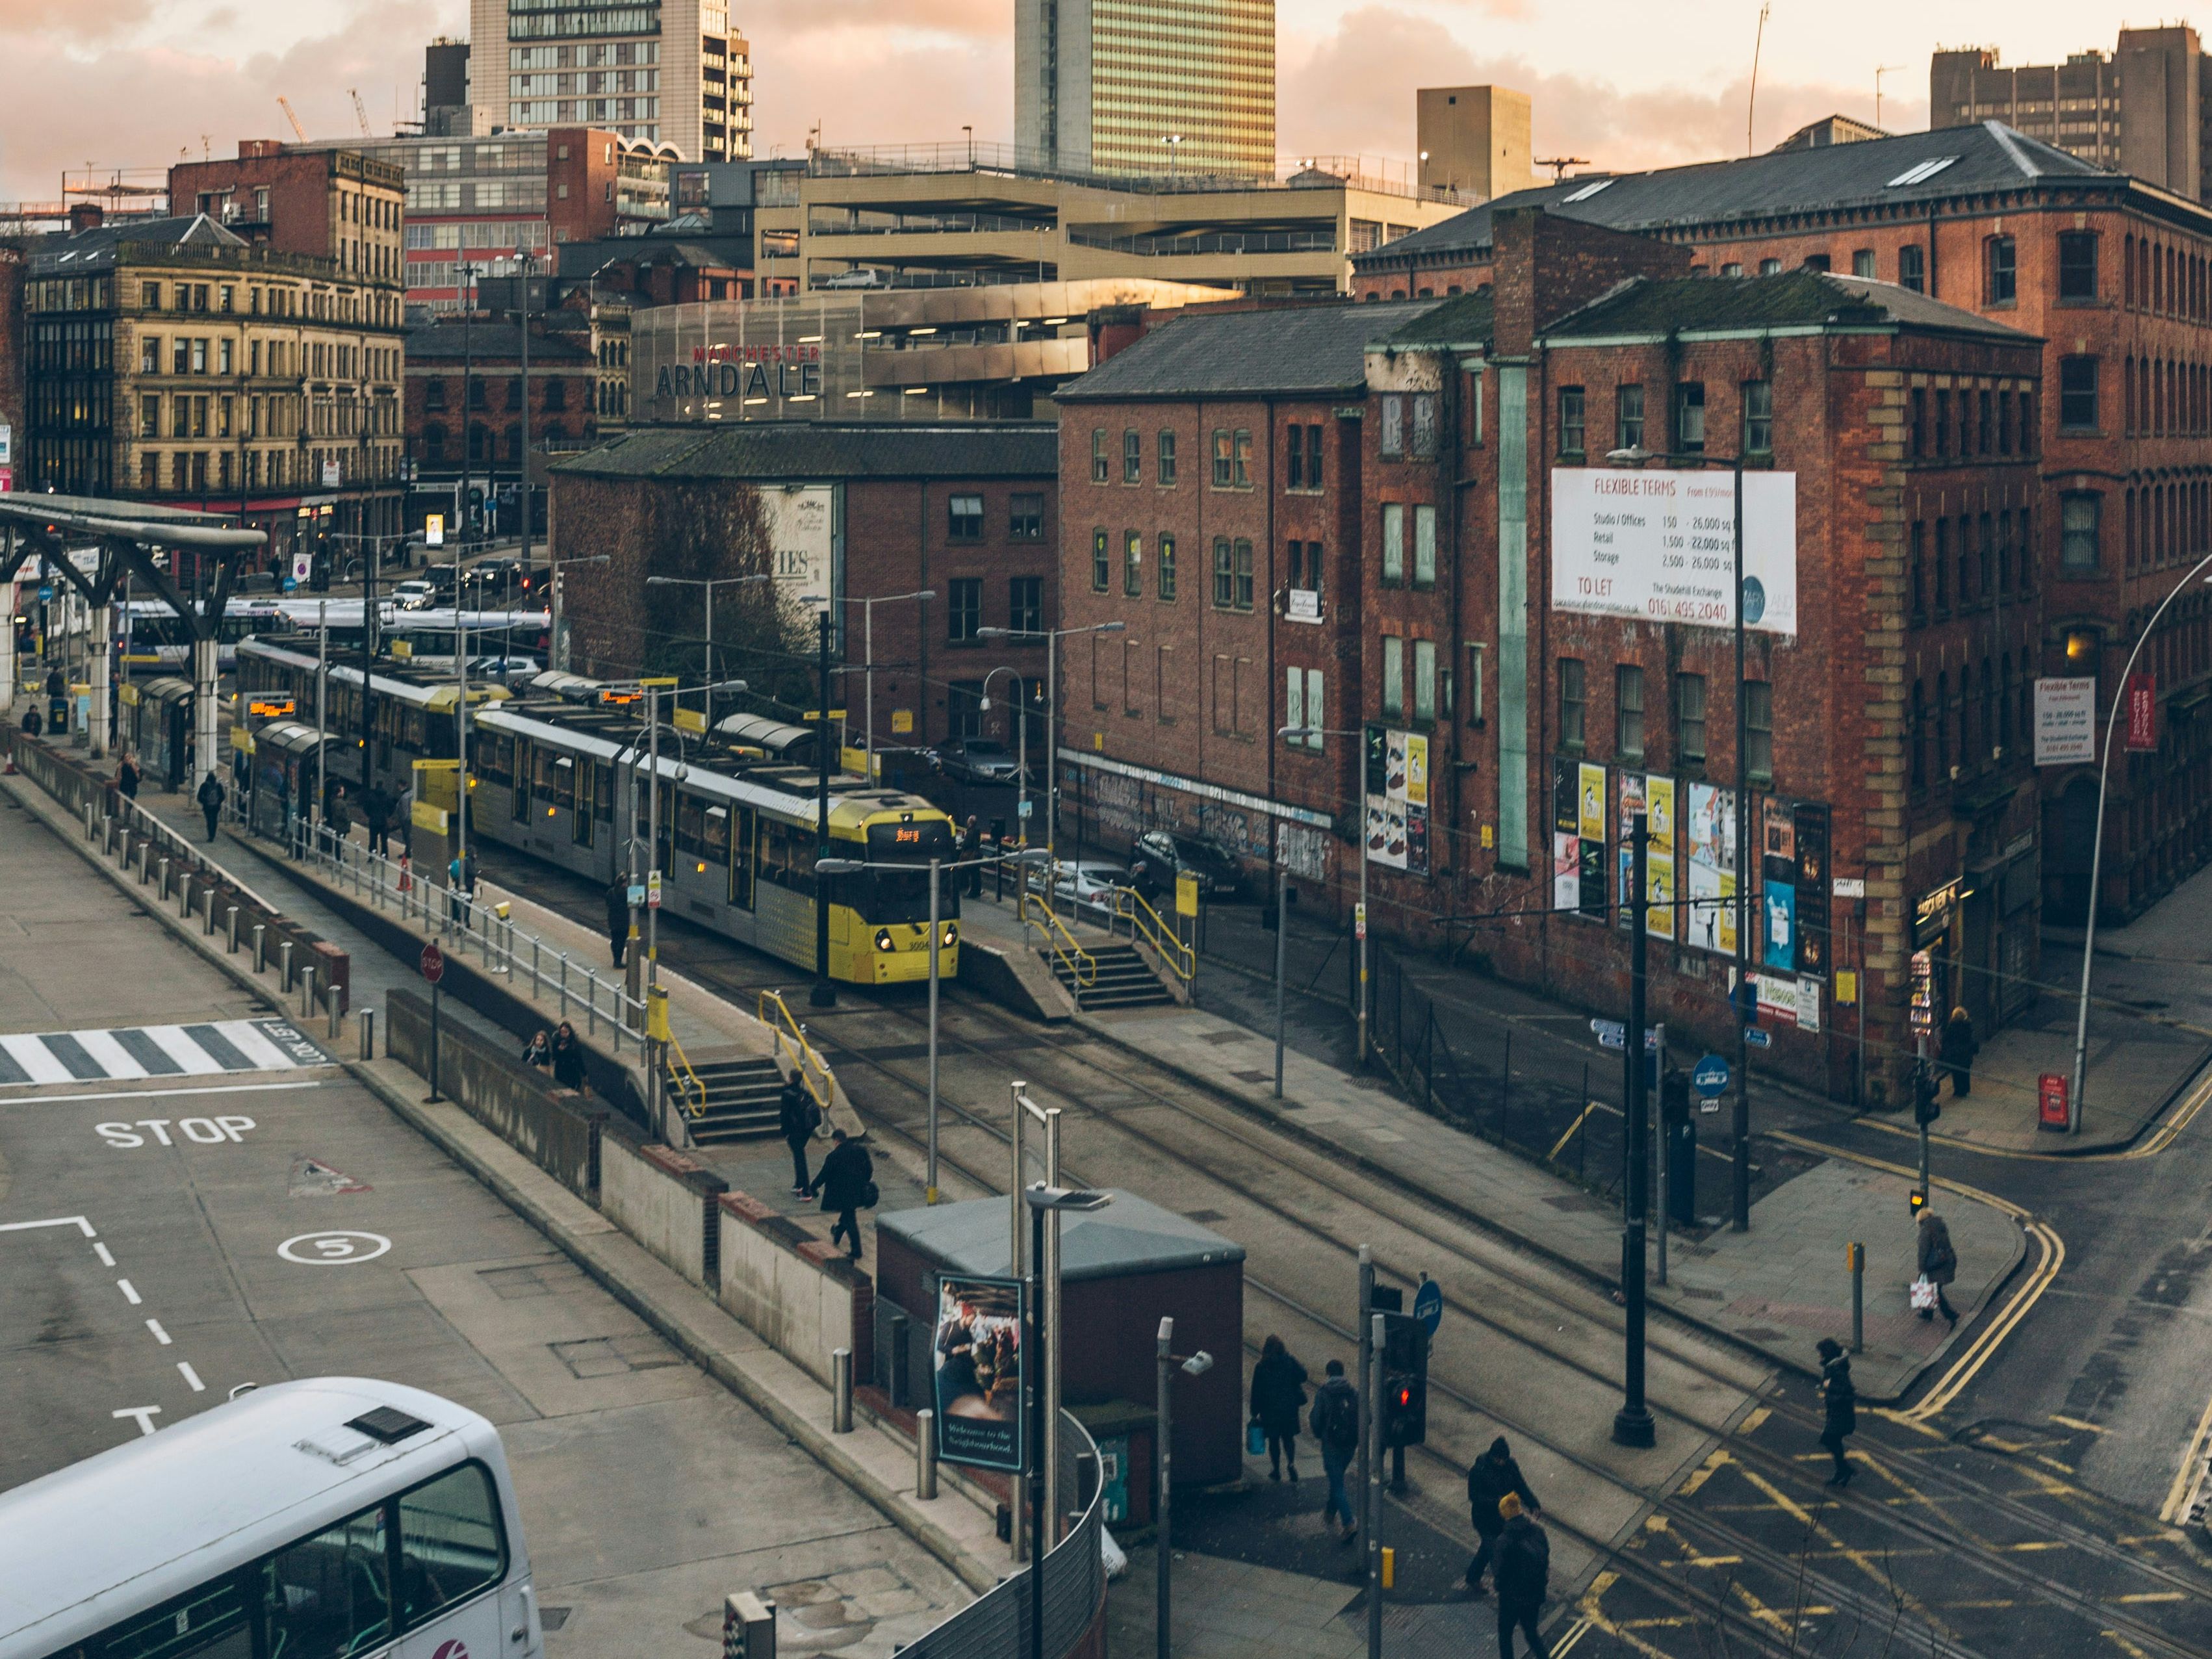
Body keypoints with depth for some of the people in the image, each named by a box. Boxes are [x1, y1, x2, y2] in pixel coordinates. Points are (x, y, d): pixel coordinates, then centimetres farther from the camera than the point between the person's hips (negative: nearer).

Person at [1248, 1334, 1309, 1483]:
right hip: (1290, 1408, 2)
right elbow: (1303, 1376, 0)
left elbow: (1256, 1392, -8)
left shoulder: (1261, 1368, -12)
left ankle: (1276, 1471, 22)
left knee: (1274, 1440, 14)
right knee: (1288, 1437, 18)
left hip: (1270, 1410, -2)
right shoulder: (1289, 1362, -10)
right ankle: (1291, 1463, -4)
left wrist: (1255, 1413, 1)